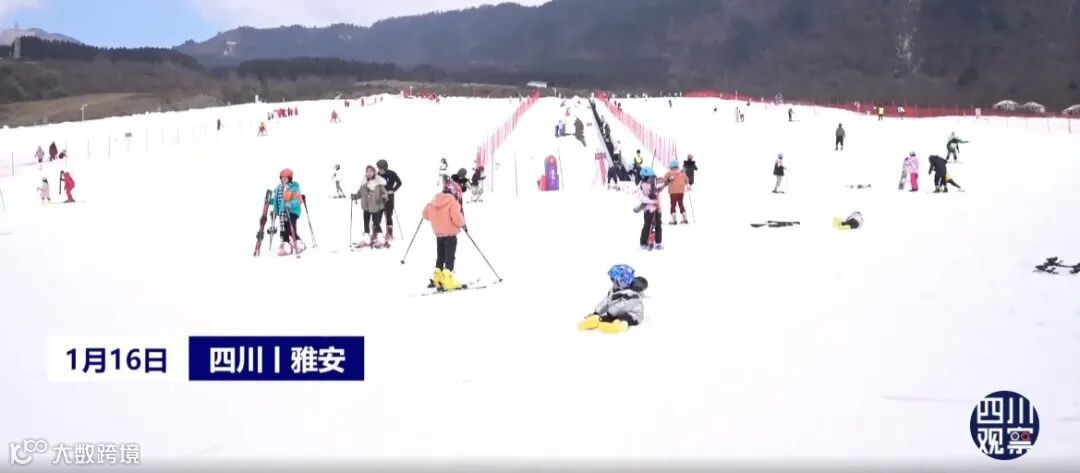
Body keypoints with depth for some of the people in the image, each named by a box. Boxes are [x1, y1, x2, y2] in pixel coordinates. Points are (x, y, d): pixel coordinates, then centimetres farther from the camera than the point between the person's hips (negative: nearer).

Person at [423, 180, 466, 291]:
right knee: (450, 257, -3)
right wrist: (462, 223, -5)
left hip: (438, 234, 7)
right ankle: (447, 281, -8)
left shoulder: (434, 201, 4)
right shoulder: (453, 202, -16)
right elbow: (457, 218, -25)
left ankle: (437, 279, 22)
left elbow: (426, 215, 10)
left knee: (440, 256, 18)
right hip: (450, 234, -7)